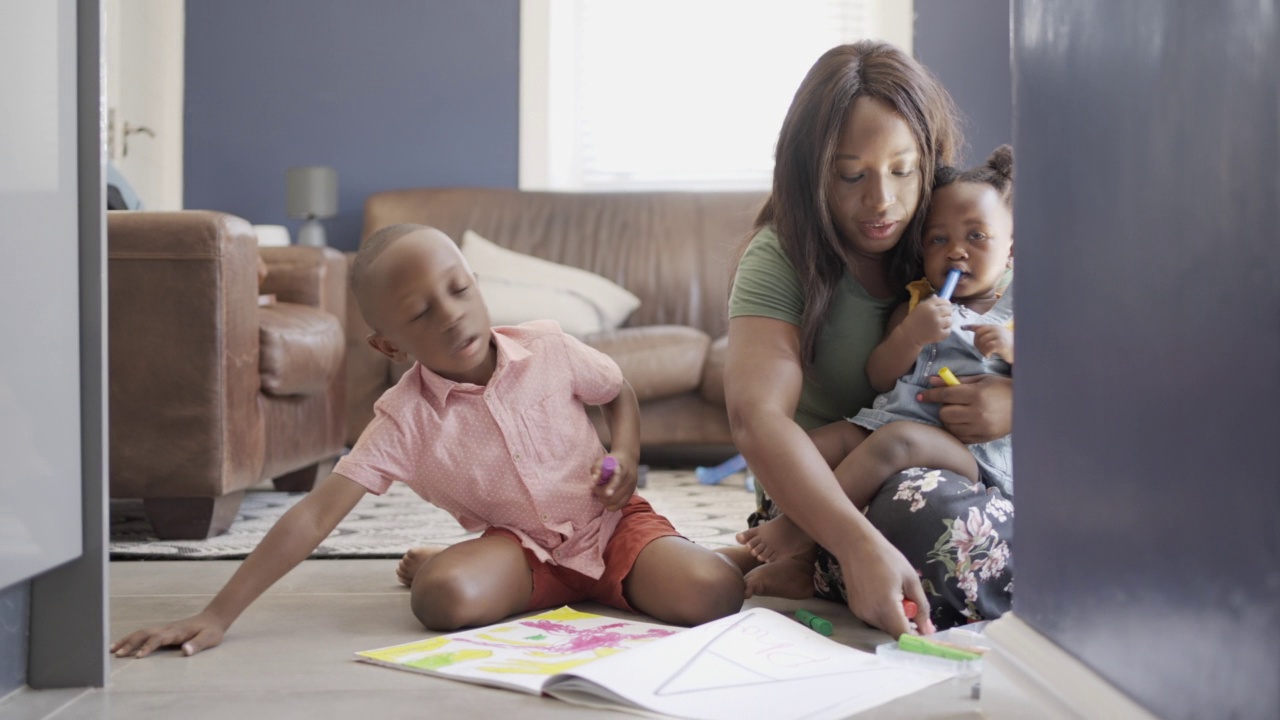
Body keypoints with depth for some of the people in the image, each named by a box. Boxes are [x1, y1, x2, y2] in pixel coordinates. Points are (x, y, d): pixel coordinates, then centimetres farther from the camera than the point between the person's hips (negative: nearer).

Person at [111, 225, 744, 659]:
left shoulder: (548, 348, -10)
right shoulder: (405, 419, -14)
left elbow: (619, 392, 11)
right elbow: (315, 516, -17)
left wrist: (626, 456, -10)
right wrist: (217, 615, -23)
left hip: (611, 521, 2)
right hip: (519, 544, -1)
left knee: (712, 593, -27)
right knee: (443, 596, -36)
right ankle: (433, 560, 5)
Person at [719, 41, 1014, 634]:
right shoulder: (780, 261, -10)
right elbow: (757, 418, -27)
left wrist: (1021, 403, -20)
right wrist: (859, 544, -42)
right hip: (825, 502, -5)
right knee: (940, 518, -38)